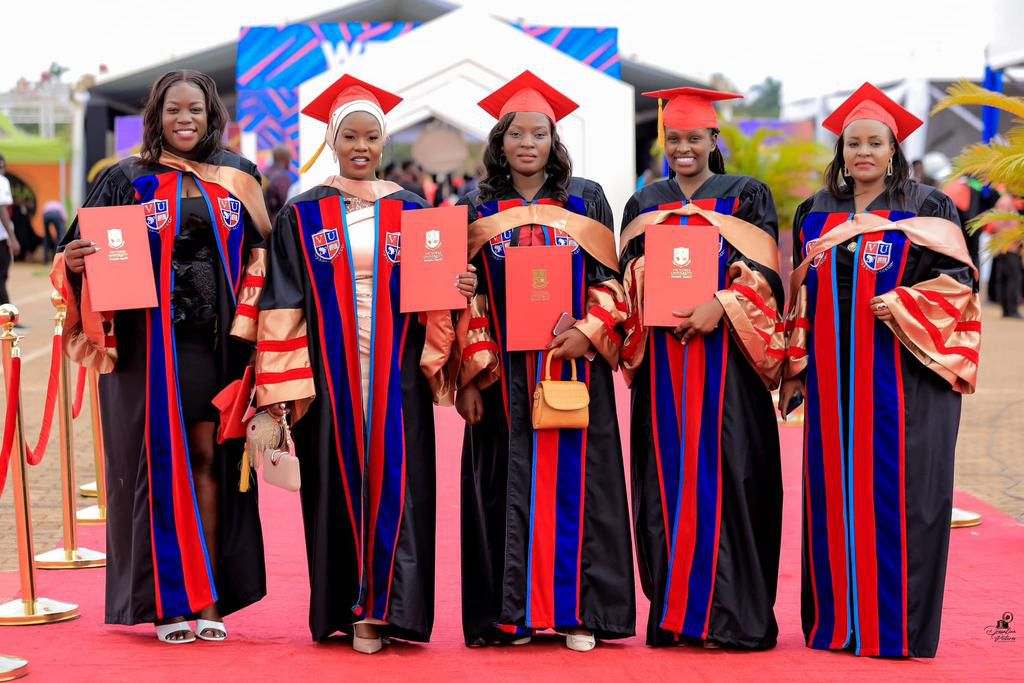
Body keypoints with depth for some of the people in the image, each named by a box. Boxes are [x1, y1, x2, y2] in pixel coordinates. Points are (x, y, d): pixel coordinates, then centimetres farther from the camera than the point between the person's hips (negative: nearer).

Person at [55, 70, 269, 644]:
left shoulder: (238, 178, 9)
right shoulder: (128, 181, 1)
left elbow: (261, 254, 11)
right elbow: (86, 256, -1)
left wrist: (246, 327, 0)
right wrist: (74, 262, -24)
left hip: (216, 342, 2)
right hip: (149, 346, -2)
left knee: (209, 460, 1)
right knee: (159, 466, -1)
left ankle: (209, 598, 7)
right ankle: (168, 603, 6)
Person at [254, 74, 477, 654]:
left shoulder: (411, 211, 7)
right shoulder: (302, 215, 4)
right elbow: (285, 305, 0)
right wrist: (289, 385, -7)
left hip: (395, 373, 1)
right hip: (330, 372, -1)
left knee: (394, 484, -2)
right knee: (337, 482, 1)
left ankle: (381, 607, 4)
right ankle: (344, 606, 10)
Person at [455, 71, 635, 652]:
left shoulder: (586, 200, 6)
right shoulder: (479, 209, 8)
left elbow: (609, 280, 5)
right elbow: (466, 297, 5)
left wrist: (586, 332, -13)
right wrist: (471, 374, -3)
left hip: (572, 365, -1)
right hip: (504, 371, 1)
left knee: (572, 482, -1)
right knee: (506, 485, 0)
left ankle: (576, 610, 5)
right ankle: (509, 611, 6)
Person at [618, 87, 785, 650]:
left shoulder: (746, 196, 6)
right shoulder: (644, 203, 16)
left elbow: (764, 273, -2)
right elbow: (628, 277, 13)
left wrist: (720, 304, -18)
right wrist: (654, 301, -8)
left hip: (725, 355, -3)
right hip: (662, 358, 3)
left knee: (721, 472, -7)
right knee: (667, 473, 0)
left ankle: (728, 613, -4)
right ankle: (673, 609, 5)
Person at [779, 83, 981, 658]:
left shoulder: (928, 209, 1)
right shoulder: (815, 215, 13)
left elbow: (959, 281, -3)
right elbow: (801, 294, 17)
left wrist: (904, 305, -18)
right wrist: (796, 365, 12)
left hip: (903, 378, -4)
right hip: (834, 377, 4)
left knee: (898, 495, -5)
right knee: (834, 496, 4)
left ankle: (899, 626, 2)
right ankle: (835, 621, 12)